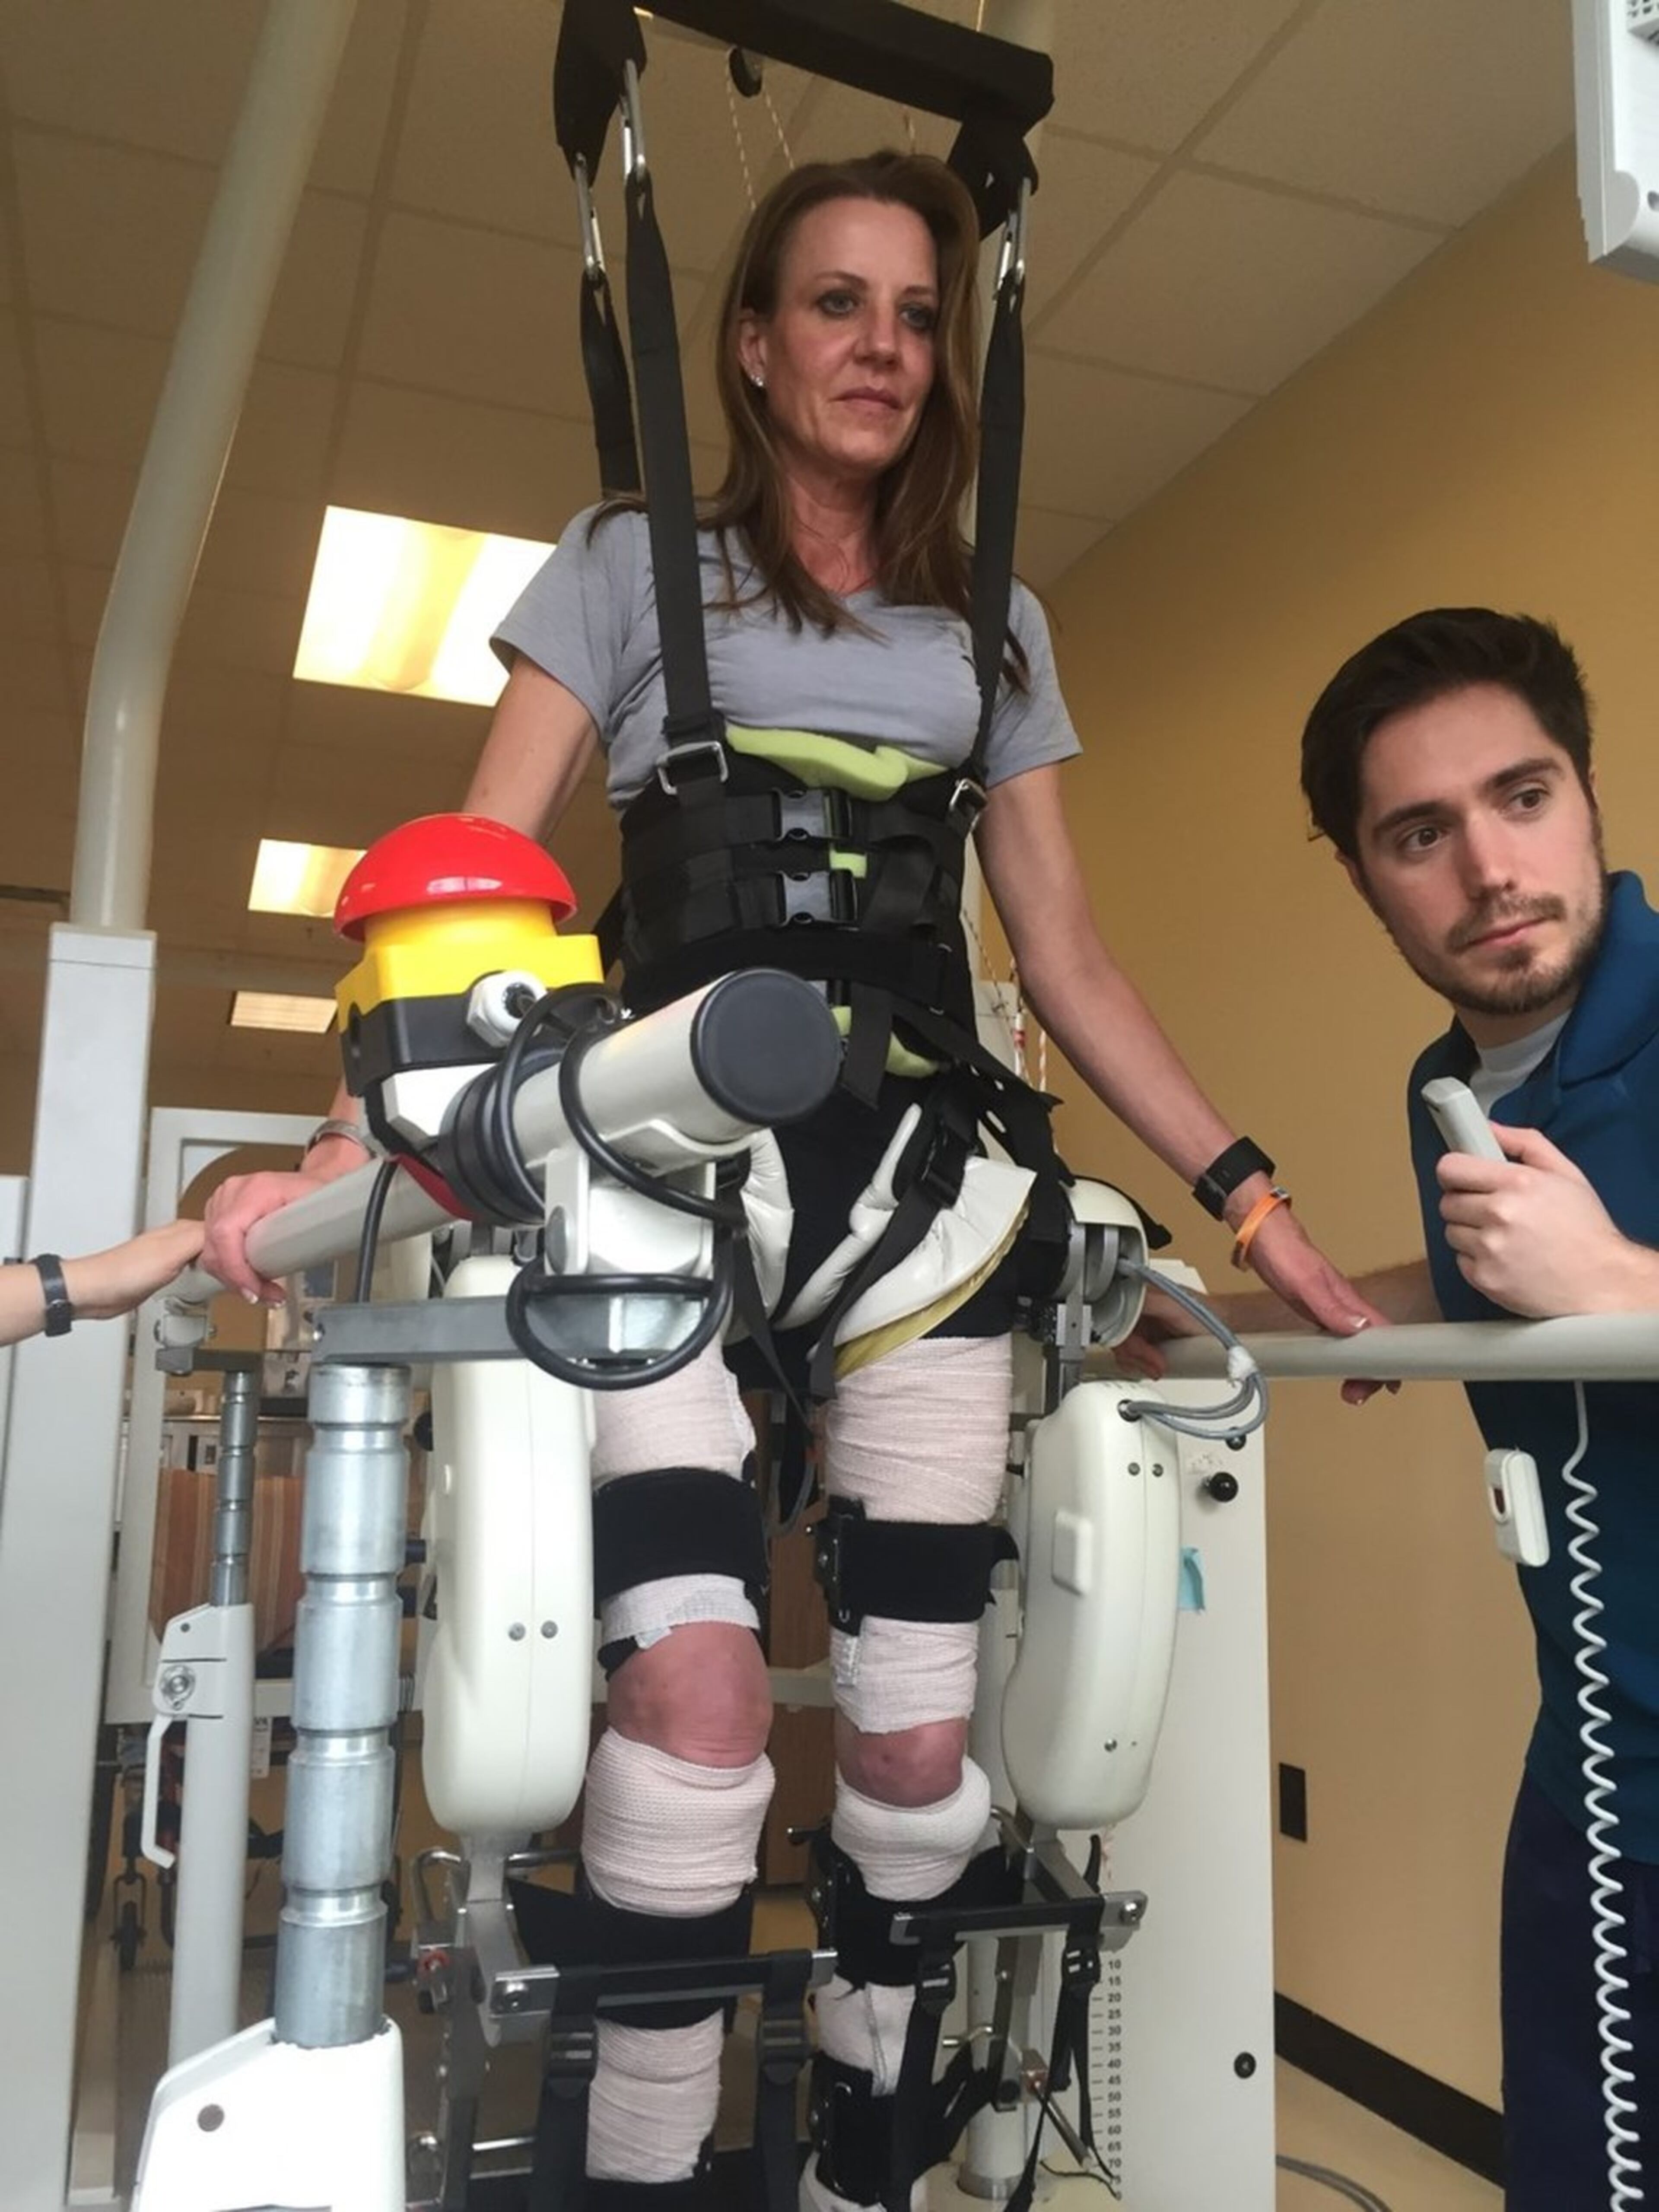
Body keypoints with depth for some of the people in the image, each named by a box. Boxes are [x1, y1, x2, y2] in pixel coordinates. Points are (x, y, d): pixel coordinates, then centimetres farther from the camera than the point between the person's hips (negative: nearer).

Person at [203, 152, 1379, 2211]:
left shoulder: (993, 626, 21)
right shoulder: (628, 562, 13)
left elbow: (1067, 957, 16)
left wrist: (1252, 1198, 7)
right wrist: (347, 1142, -16)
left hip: (920, 1173, 3)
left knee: (916, 1750, 1)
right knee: (696, 1708, -21)